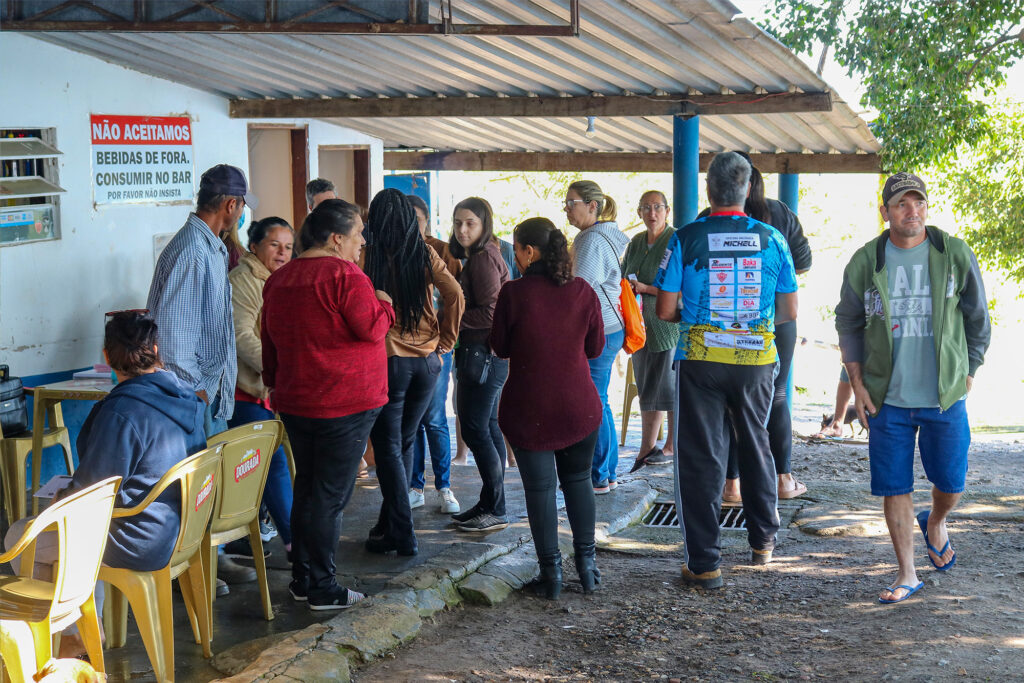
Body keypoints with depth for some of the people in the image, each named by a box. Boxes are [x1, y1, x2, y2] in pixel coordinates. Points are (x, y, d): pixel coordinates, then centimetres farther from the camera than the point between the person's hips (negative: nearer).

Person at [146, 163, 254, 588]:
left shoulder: (211, 249, 14)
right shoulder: (190, 252, -19)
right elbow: (172, 325, -23)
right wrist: (191, 387, -20)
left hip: (211, 384, 10)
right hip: (193, 390, -10)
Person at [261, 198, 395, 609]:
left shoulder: (278, 279, 11)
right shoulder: (345, 275, -15)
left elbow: (270, 342, 18)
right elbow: (372, 328, -16)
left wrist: (275, 384, 28)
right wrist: (383, 303, 2)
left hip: (295, 402, 8)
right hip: (344, 403, -8)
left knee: (306, 488, 17)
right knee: (331, 494, -1)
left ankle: (301, 579, 22)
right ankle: (323, 588, 5)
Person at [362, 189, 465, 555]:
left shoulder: (367, 256, -7)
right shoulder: (425, 255, 2)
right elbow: (456, 296, -5)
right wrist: (444, 342, 3)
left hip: (387, 360, -4)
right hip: (426, 360, 4)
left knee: (388, 448, 4)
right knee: (404, 443, 16)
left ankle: (401, 534, 3)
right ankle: (390, 522, 25)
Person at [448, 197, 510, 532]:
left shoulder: (484, 258, -15)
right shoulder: (479, 256, 16)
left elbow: (490, 314, -20)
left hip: (483, 354, -11)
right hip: (481, 354, 11)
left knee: (475, 429, -7)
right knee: (488, 428, 13)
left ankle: (494, 510, -1)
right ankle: (490, 504, 20)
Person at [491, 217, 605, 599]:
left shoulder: (514, 293, -13)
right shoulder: (582, 291, -3)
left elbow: (500, 348, -1)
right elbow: (596, 348, 6)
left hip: (528, 409, -3)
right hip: (579, 405, 3)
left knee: (539, 488, 7)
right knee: (578, 479, 18)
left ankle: (551, 572, 10)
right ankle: (586, 565, 19)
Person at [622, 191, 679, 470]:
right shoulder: (636, 242, 12)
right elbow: (625, 281, 22)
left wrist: (646, 288, -18)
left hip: (670, 324, -7)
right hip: (642, 325, 7)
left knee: (670, 386, 0)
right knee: (646, 387, 9)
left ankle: (672, 446, 11)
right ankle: (647, 447, 15)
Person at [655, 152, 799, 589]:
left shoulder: (686, 239, -6)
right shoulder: (772, 239, 0)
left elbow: (665, 310, -6)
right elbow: (789, 312, 5)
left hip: (700, 359, -2)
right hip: (757, 357, 2)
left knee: (701, 456, 4)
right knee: (755, 444, 21)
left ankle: (704, 564, 5)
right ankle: (762, 541, 35)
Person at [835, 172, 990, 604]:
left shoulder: (955, 255, -2)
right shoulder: (865, 262, -1)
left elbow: (978, 320, 8)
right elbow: (848, 324, 9)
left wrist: (968, 375, 7)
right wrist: (857, 384, 3)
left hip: (945, 396, 0)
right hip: (887, 397, 0)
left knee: (950, 483, 6)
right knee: (894, 487, 2)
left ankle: (935, 523, 41)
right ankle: (907, 575, 15)